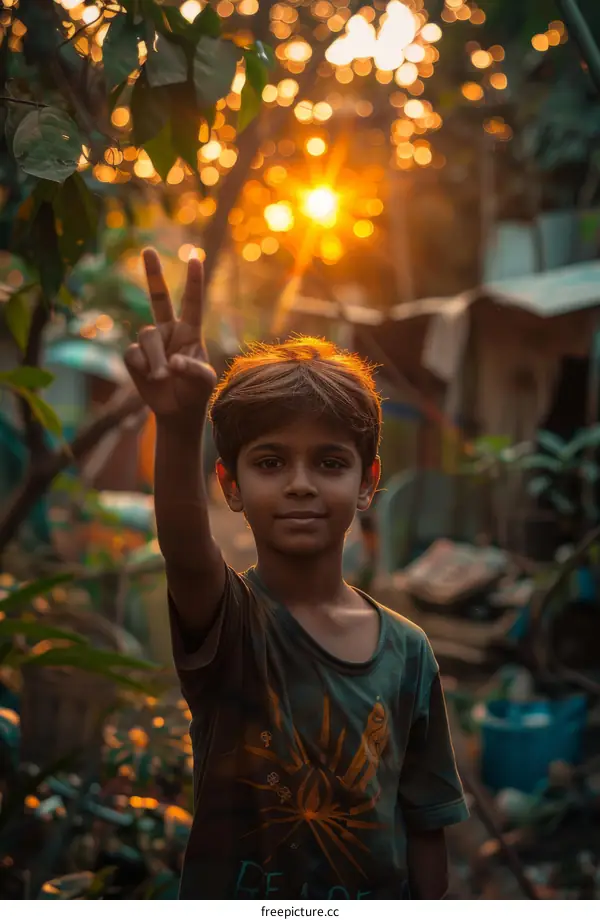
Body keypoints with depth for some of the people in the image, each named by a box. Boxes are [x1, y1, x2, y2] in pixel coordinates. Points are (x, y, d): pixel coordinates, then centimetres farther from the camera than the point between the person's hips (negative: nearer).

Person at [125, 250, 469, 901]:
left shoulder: (406, 650, -6)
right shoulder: (226, 618, -13)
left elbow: (424, 825, 0)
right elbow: (184, 552, -36)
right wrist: (179, 426, -52)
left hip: (379, 895, 2)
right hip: (229, 896, -2)